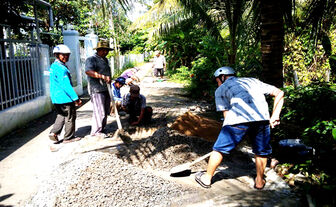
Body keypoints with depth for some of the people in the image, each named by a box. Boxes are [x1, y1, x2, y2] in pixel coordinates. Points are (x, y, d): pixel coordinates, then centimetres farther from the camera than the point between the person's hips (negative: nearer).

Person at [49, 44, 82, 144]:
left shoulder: (53, 66, 13)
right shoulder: (61, 68, -19)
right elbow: (66, 85, -24)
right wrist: (76, 98, -22)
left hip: (56, 98, 9)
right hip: (65, 97, -9)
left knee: (61, 115, 23)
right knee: (70, 117, 4)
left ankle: (54, 132, 13)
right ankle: (68, 137, 14)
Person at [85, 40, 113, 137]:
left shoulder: (105, 60, 19)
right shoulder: (91, 59, -8)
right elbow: (88, 71, -27)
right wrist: (103, 76, -35)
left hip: (106, 89, 8)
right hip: (96, 90, -8)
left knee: (105, 111, 12)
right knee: (99, 111, -8)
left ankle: (101, 128, 24)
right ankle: (96, 131, 4)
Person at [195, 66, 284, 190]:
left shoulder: (220, 89, 26)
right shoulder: (253, 81, 35)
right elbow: (279, 93, 28)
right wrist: (274, 116, 22)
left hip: (238, 118, -3)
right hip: (262, 117, 4)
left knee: (219, 149, 13)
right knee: (262, 151, 24)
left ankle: (207, 178, 26)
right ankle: (260, 181, 38)